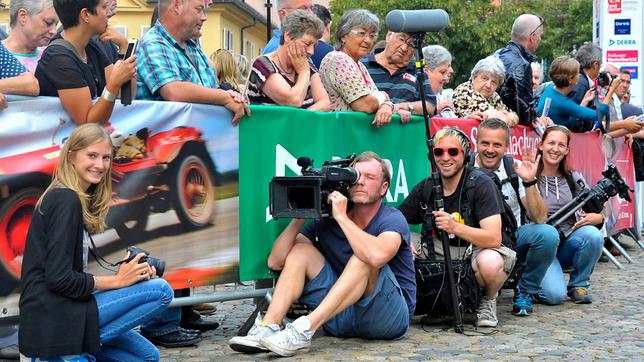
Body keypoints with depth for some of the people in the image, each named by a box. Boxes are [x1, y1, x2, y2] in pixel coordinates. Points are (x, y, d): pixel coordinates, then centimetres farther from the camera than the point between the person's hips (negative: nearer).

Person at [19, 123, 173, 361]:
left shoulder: (71, 199, 16)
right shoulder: (66, 201, -14)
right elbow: (59, 278, -20)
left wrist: (132, 271, 2)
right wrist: (118, 279, -11)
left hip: (58, 312, 10)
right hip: (52, 321, -10)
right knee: (161, 290, -15)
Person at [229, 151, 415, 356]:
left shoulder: (392, 219, -11)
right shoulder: (326, 220, 3)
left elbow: (377, 256, -37)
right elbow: (275, 262, -3)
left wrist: (341, 217, -26)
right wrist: (299, 217, -14)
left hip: (391, 315, -5)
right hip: (345, 315, 5)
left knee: (365, 257, -29)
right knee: (301, 250, -3)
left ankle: (305, 330, -38)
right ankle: (267, 328, -22)